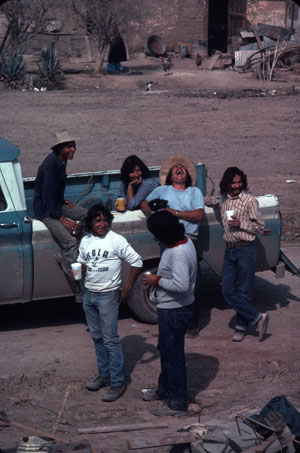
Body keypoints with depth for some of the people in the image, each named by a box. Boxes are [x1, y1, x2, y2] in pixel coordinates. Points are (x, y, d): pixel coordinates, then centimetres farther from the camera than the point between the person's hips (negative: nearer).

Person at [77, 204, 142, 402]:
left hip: (108, 296, -6)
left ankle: (117, 383, -1)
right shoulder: (85, 241, 6)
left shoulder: (116, 240, -11)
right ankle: (104, 375, 28)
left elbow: (137, 261, -9)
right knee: (97, 338, 15)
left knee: (111, 340, -6)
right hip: (89, 294, 6)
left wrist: (128, 287, -10)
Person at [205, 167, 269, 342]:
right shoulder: (223, 199, 11)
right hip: (229, 250, 6)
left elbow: (260, 226, -6)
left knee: (244, 292, 0)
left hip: (245, 250, -6)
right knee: (228, 290, -1)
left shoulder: (250, 200, -7)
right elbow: (208, 200, 33)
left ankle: (241, 326, 12)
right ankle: (258, 317, 4)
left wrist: (240, 224, -17)